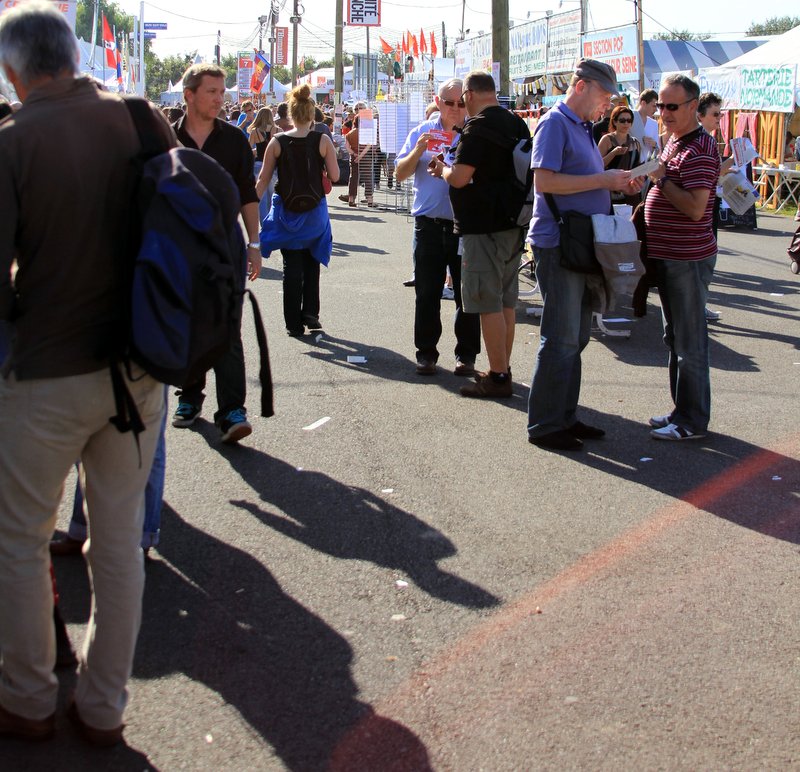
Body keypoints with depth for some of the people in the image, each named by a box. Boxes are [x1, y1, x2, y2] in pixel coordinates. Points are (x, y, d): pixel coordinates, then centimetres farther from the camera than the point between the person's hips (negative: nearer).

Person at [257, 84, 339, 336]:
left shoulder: (277, 142, -7)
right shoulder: (322, 141, -9)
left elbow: (263, 180, -5)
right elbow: (334, 176, -7)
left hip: (286, 211, 0)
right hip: (314, 211, 0)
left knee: (292, 267, 8)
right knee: (311, 264, 18)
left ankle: (294, 323, 9)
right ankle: (310, 313, 11)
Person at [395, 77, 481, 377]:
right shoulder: (422, 133, 7)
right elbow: (400, 173, 4)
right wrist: (418, 151, -13)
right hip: (429, 225, 1)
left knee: (467, 293, 4)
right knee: (427, 293, 5)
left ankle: (466, 354, 13)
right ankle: (426, 352, 15)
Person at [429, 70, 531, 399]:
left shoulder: (478, 126, -16)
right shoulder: (517, 123, 12)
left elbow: (460, 178, -21)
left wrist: (442, 169, 0)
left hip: (484, 224, -9)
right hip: (513, 223, 9)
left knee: (488, 303, -4)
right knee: (505, 300, 14)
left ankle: (498, 377, -1)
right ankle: (503, 368, 22)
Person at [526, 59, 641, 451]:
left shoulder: (582, 127, 18)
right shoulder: (555, 123, -11)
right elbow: (544, 181, -22)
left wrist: (616, 184, 6)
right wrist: (602, 180, -19)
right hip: (558, 243, -10)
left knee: (575, 338, 14)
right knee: (561, 339, -6)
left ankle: (565, 417, 23)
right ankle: (544, 426, 3)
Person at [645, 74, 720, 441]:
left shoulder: (699, 149, -17)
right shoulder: (674, 142, 14)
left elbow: (695, 207, -25)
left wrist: (661, 178, -19)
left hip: (688, 258, -10)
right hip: (669, 255, 10)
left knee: (688, 342, -3)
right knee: (675, 338, 16)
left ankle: (692, 421, 5)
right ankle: (683, 410, 26)